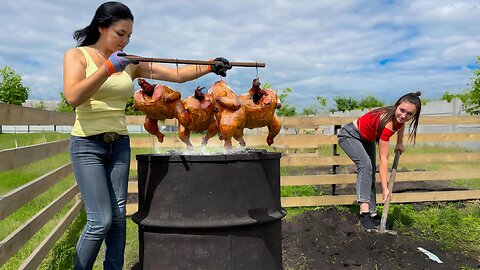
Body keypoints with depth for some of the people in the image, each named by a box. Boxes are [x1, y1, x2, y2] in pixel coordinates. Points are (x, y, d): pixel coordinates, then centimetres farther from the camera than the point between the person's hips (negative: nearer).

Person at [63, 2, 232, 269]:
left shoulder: (131, 64, 7)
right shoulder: (77, 55, -2)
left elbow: (177, 74, 2)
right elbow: (72, 97, -20)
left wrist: (210, 66, -10)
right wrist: (108, 68, -24)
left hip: (120, 145, 4)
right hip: (87, 144, -4)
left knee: (119, 217, 6)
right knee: (100, 221, -8)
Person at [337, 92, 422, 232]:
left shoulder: (399, 118, -18)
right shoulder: (386, 123, -39)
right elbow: (383, 158, -36)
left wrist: (399, 143, 18)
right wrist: (385, 188, -34)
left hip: (367, 139, 9)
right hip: (349, 135, -9)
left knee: (371, 172, 1)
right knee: (365, 164, -30)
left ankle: (372, 213, 3)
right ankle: (364, 210, -35)